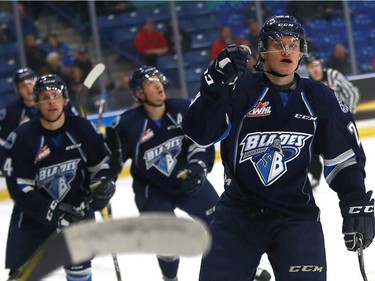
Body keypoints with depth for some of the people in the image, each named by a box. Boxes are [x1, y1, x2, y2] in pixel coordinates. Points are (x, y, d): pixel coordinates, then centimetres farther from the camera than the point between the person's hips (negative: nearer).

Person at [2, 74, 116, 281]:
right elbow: (18, 188, -19)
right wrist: (51, 211, -27)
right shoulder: (22, 138, -18)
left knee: (78, 264, 8)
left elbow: (101, 161, 8)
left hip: (76, 207, 2)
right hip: (33, 213, -2)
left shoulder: (82, 128, -8)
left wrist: (103, 183, -13)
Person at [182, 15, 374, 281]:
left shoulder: (320, 98, 2)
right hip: (237, 213, -1)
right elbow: (199, 133, -19)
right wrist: (216, 87, -33)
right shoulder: (241, 88, -7)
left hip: (297, 215, 1)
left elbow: (345, 155, 8)